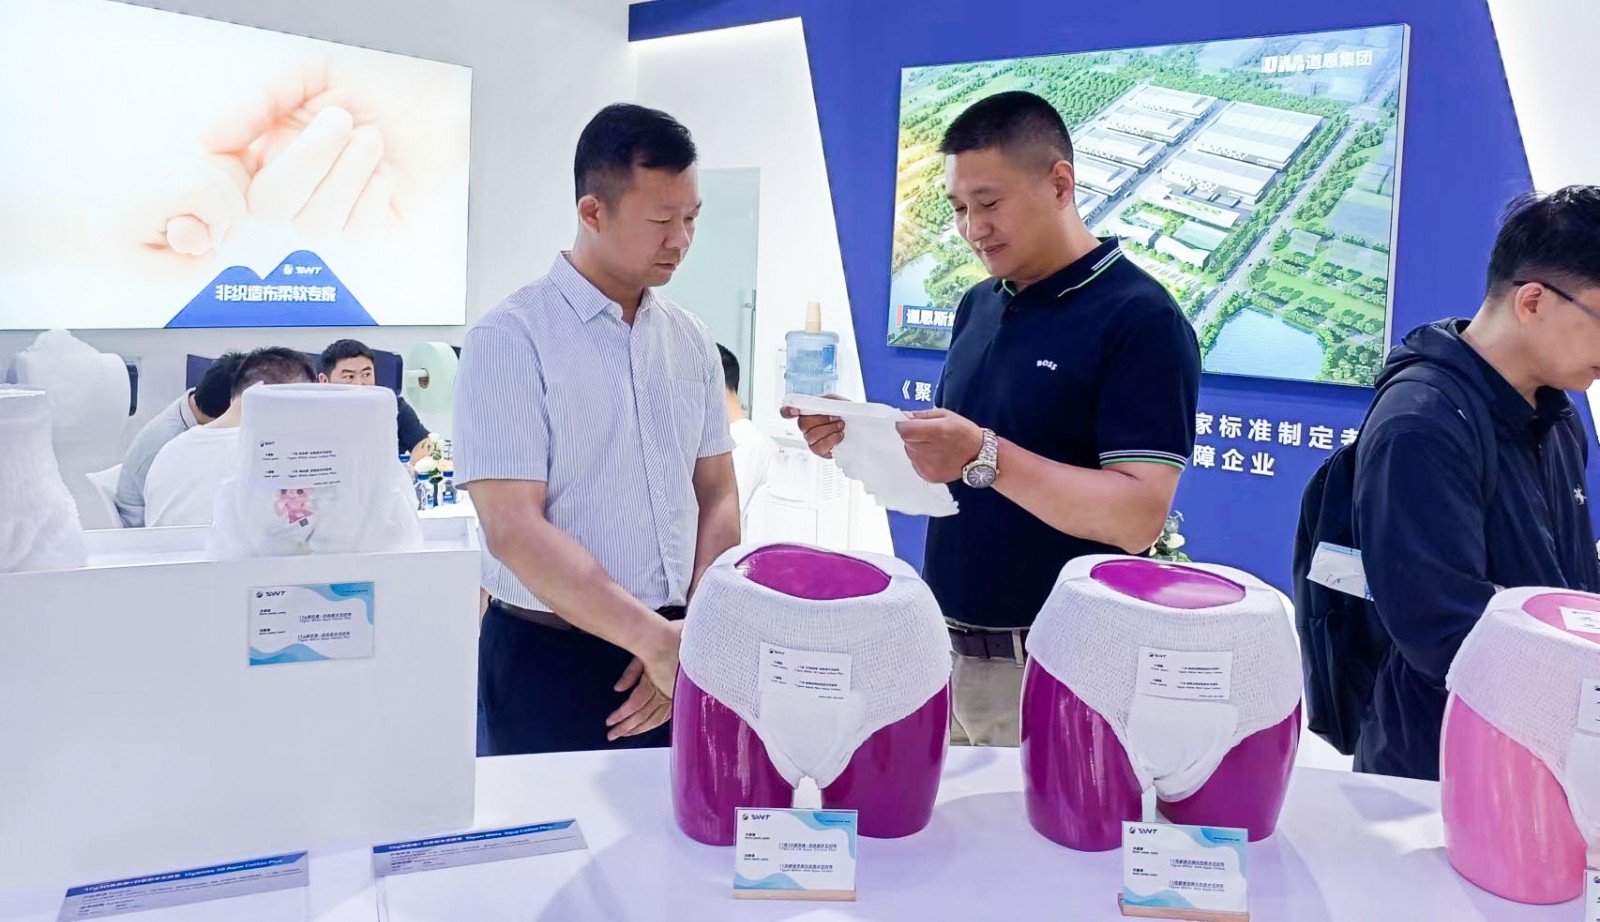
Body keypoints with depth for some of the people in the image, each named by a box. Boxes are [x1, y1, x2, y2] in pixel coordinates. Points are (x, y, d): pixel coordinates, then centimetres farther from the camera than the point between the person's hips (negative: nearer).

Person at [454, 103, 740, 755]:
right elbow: (515, 531, -19)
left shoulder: (690, 340, 5)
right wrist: (659, 638, -21)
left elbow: (717, 497, 7)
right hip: (551, 665, -5)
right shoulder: (510, 339, -12)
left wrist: (694, 637, -6)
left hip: (670, 665, 5)